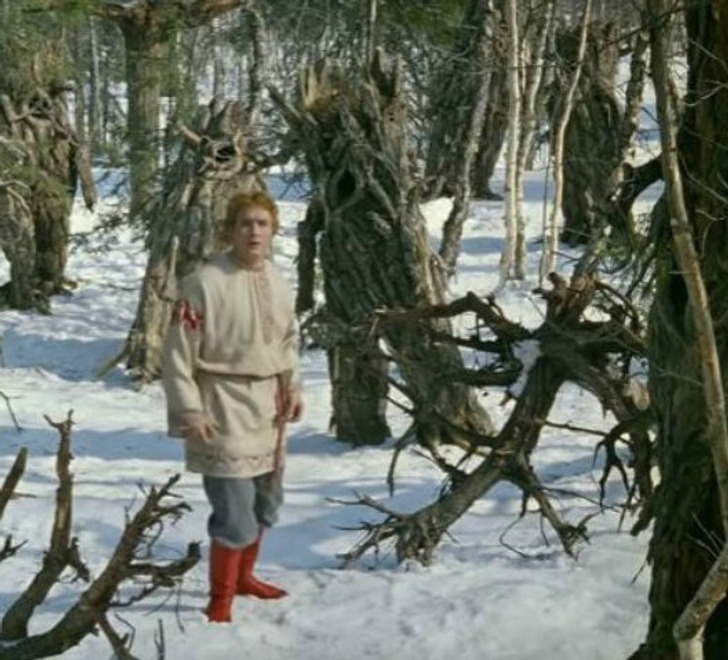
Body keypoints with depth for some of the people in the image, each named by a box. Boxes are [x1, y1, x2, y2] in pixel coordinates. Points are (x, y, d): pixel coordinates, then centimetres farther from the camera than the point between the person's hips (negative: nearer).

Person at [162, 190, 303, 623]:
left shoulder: (278, 283, 6)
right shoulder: (205, 283, -15)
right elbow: (179, 353, -14)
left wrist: (293, 387, 8)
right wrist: (189, 412, -17)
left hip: (269, 409, 8)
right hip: (225, 411, -7)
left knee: (265, 504, 20)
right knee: (235, 514, -9)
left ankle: (244, 576, 40)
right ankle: (220, 601, 8)